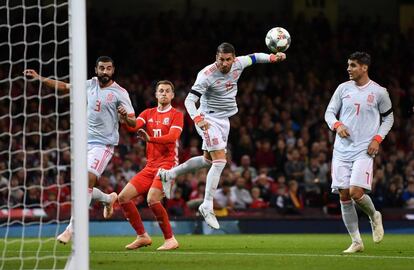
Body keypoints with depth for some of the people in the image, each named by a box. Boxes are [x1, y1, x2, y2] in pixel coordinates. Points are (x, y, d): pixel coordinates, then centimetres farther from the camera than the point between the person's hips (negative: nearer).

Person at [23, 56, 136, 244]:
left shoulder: (119, 93, -8)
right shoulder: (90, 85, 8)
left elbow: (132, 122, -9)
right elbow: (65, 86, 20)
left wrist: (125, 116, -32)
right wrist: (39, 78, 17)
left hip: (103, 143, -6)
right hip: (86, 141, 6)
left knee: (87, 180, -20)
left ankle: (71, 228, -20)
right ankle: (108, 199, 38)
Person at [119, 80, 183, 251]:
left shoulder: (176, 115, 0)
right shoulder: (148, 113, 15)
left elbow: (173, 136, -17)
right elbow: (133, 127, -2)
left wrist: (150, 138, -33)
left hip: (167, 164, -6)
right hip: (150, 166, 6)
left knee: (152, 199, -27)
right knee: (123, 197, -1)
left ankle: (170, 239, -16)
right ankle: (142, 236, 9)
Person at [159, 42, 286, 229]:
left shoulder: (238, 64, -6)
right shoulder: (206, 75, -24)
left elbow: (254, 57, 15)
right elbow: (190, 100, -26)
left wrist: (273, 57, -1)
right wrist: (198, 119, -42)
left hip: (223, 120, 8)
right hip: (209, 120, -8)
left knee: (208, 160, 17)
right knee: (220, 161, -17)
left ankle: (169, 174, 32)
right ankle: (207, 206, -12)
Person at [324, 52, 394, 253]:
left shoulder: (379, 92, -1)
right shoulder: (343, 88, 6)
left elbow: (388, 118, 10)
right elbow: (329, 112, 10)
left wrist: (378, 138, -4)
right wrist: (337, 125, -11)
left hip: (364, 151, -3)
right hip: (341, 150, 4)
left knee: (356, 193, -19)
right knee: (344, 196, -1)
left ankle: (374, 217, 14)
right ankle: (356, 242, 9)